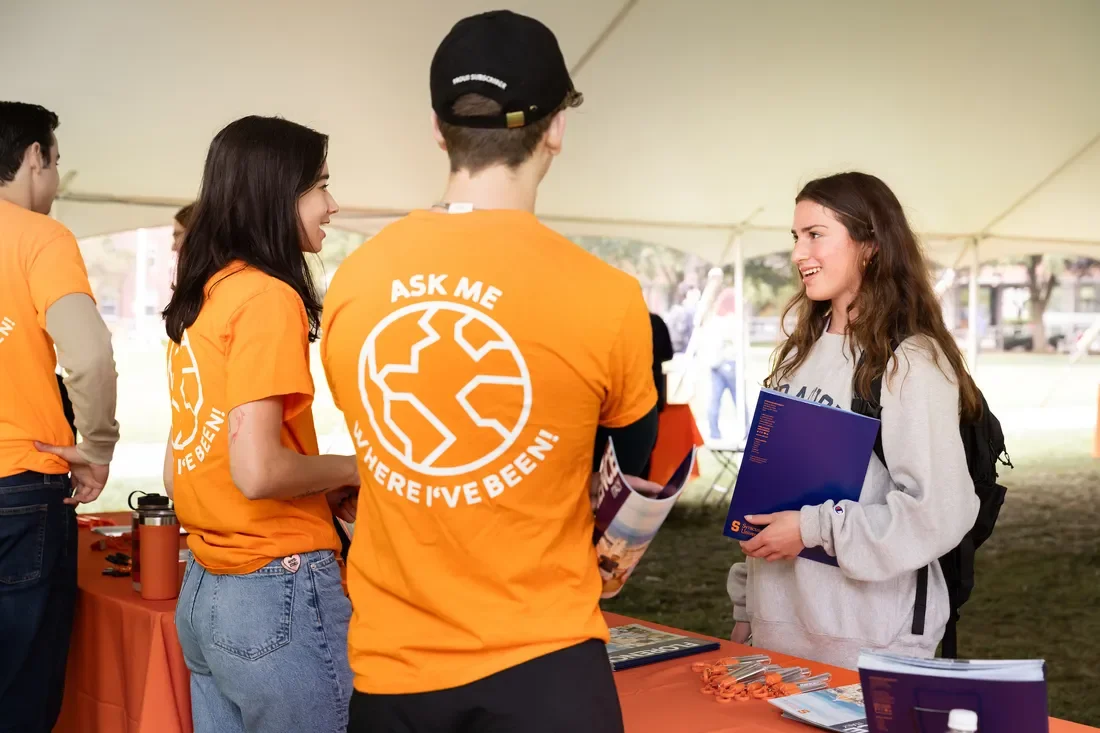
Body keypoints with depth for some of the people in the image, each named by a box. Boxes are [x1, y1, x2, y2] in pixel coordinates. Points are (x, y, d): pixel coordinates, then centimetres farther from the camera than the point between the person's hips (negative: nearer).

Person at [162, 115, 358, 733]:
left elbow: (182, 467, 13)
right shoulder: (268, 296, -15)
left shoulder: (199, 301, 9)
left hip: (203, 590, 8)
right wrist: (350, 470, -5)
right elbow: (257, 471, -23)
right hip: (279, 593, -8)